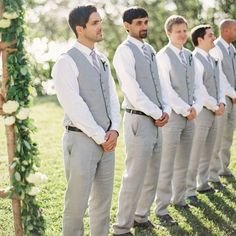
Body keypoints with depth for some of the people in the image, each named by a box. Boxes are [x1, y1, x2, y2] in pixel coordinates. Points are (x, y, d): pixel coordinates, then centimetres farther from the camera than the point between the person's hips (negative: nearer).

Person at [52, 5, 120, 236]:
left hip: (106, 140, 7)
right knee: (76, 203, 0)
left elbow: (112, 97, 12)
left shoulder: (102, 60, 13)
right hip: (82, 139, -7)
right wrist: (100, 136, -13)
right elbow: (75, 107, -16)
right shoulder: (67, 62, -11)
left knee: (103, 200, 14)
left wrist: (114, 129, -3)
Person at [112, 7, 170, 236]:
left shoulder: (150, 50, 14)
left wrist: (166, 110, 0)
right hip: (138, 120, -8)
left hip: (156, 121, 8)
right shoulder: (124, 51, -11)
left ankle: (141, 216, 32)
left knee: (152, 174, 16)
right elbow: (132, 90, -17)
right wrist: (157, 113, -12)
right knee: (135, 176, -5)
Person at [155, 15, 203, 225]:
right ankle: (162, 210, 1)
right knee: (166, 166, -5)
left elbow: (198, 85, 13)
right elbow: (166, 89, -15)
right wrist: (185, 110, -12)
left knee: (183, 163, 15)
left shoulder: (189, 56, 13)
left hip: (190, 116, 7)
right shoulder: (163, 57, -9)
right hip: (172, 116, -7)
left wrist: (196, 107, -2)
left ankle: (179, 198, 30)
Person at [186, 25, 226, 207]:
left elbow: (219, 82, 15)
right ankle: (189, 191, 2)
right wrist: (215, 106, -11)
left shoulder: (212, 59, 13)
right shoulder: (195, 60, -15)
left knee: (208, 151, 17)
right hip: (201, 111, -9)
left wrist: (221, 103, -2)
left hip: (214, 111, 9)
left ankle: (203, 184, 30)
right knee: (195, 153, -5)